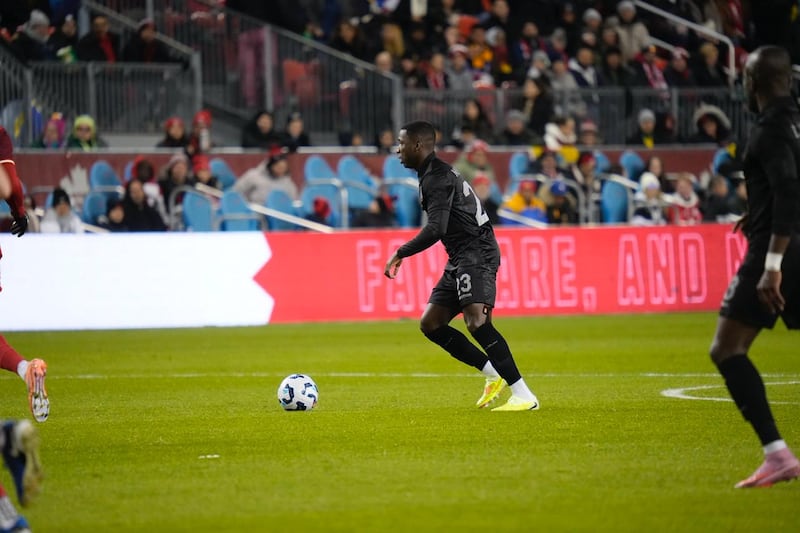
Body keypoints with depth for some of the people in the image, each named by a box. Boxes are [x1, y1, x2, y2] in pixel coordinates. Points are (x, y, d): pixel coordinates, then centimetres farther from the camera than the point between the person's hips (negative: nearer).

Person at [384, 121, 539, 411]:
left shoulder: (437, 178, -13)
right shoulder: (434, 174, 19)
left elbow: (436, 229, -24)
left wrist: (401, 253, -18)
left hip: (476, 254, -11)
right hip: (461, 258, 11)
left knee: (476, 322, -25)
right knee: (430, 323, 8)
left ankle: (523, 395, -26)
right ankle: (493, 374, 9)